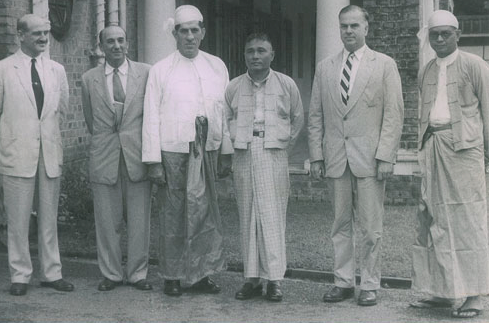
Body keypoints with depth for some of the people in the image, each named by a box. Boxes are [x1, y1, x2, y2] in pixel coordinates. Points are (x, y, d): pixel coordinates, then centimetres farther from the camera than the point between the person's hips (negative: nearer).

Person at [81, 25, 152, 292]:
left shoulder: (146, 73, 2)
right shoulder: (89, 79, 6)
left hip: (137, 157, -1)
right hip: (103, 158, 1)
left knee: (139, 220, 4)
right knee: (106, 221, 6)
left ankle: (138, 274, 17)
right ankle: (111, 274, 18)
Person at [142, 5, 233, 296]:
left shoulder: (217, 66, 11)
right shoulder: (161, 70, 3)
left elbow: (225, 111, 11)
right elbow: (151, 117, 0)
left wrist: (227, 152, 7)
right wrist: (153, 160, -6)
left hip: (208, 151, 3)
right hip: (174, 152, -3)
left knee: (206, 212, 5)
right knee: (174, 215, 2)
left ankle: (201, 273, 16)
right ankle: (173, 276, 13)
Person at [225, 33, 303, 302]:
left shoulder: (286, 84, 5)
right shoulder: (233, 87, 8)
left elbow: (298, 118, 15)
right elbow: (226, 119, 20)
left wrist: (286, 144, 10)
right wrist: (235, 142, 9)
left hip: (274, 155, -2)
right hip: (243, 155, 2)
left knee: (273, 215, -6)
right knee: (247, 216, 2)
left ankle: (274, 278, -3)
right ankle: (252, 278, 7)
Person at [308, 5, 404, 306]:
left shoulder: (385, 65, 4)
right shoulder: (325, 68, 13)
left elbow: (394, 114, -1)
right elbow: (316, 116, 13)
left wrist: (385, 156, -10)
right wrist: (316, 155, 5)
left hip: (369, 158, -3)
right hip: (336, 158, 3)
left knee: (371, 228, 1)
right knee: (341, 225, 8)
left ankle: (370, 285, 11)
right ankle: (344, 282, 17)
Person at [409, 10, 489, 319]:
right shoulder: (425, 72, 17)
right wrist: (425, 151, 14)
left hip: (463, 147, -5)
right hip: (433, 148, 6)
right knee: (433, 219, 4)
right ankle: (443, 291, 13)